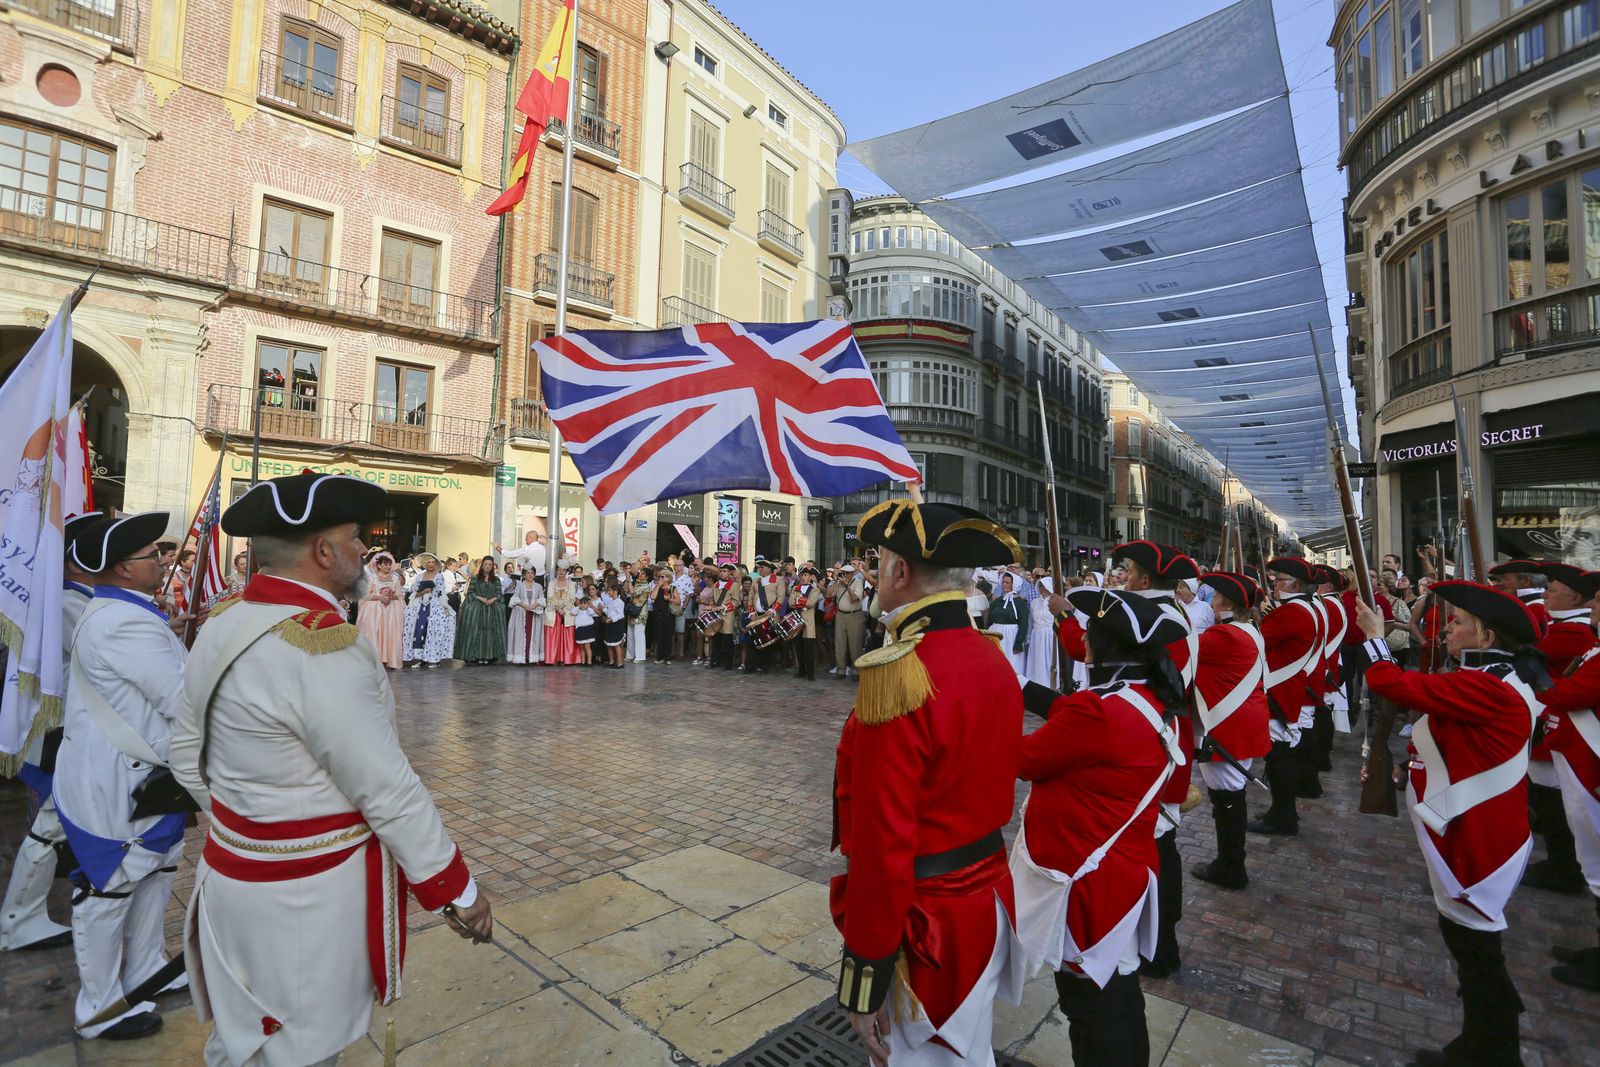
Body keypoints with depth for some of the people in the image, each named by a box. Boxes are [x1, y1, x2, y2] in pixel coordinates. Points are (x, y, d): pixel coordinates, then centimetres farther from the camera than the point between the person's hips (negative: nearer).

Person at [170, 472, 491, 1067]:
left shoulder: (221, 627, -1)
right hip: (309, 890, -8)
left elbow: (189, 756, 10)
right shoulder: (322, 647, -28)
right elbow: (390, 794, -25)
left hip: (236, 868, 8)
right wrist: (458, 892, -14)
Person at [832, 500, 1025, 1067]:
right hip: (987, 899, 8)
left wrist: (863, 981, -14)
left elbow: (881, 845, -25)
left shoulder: (898, 675, -28)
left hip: (923, 926, -7)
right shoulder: (992, 658, -1)